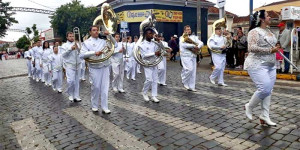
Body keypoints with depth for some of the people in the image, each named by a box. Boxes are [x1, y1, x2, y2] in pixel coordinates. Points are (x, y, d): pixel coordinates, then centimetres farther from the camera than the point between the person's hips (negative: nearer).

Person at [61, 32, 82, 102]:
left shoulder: (77, 44, 15)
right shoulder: (64, 45, 5)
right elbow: (63, 54, -8)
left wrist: (78, 48, -13)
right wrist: (70, 49, -17)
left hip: (77, 65, 4)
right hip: (69, 66, -3)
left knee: (77, 81, 5)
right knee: (71, 80, -13)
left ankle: (76, 96, 11)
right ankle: (71, 94, 8)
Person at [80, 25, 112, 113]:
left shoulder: (103, 41, 14)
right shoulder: (86, 42, 2)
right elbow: (82, 54, -11)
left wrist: (109, 35, 2)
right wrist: (94, 52, -22)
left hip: (105, 66, 3)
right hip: (95, 68, -3)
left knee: (105, 87, 2)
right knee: (96, 87, 1)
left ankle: (105, 107, 8)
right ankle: (94, 106, 21)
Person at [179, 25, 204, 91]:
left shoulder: (194, 37, 17)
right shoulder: (182, 38, 2)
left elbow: (201, 43, 9)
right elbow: (184, 45, -17)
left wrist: (198, 47, -12)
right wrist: (194, 46, -16)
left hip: (193, 56, 6)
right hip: (186, 56, -6)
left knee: (193, 71, 4)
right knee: (189, 69, -17)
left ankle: (191, 87, 12)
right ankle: (185, 82, 6)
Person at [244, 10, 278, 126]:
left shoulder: (269, 31, 17)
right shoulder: (254, 32, -11)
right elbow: (252, 48, -23)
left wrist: (275, 49, 12)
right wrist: (269, 50, -20)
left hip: (270, 66, 9)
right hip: (257, 65, -9)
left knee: (268, 90, 6)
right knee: (264, 89, -15)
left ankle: (265, 115, 13)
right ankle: (249, 107, 8)